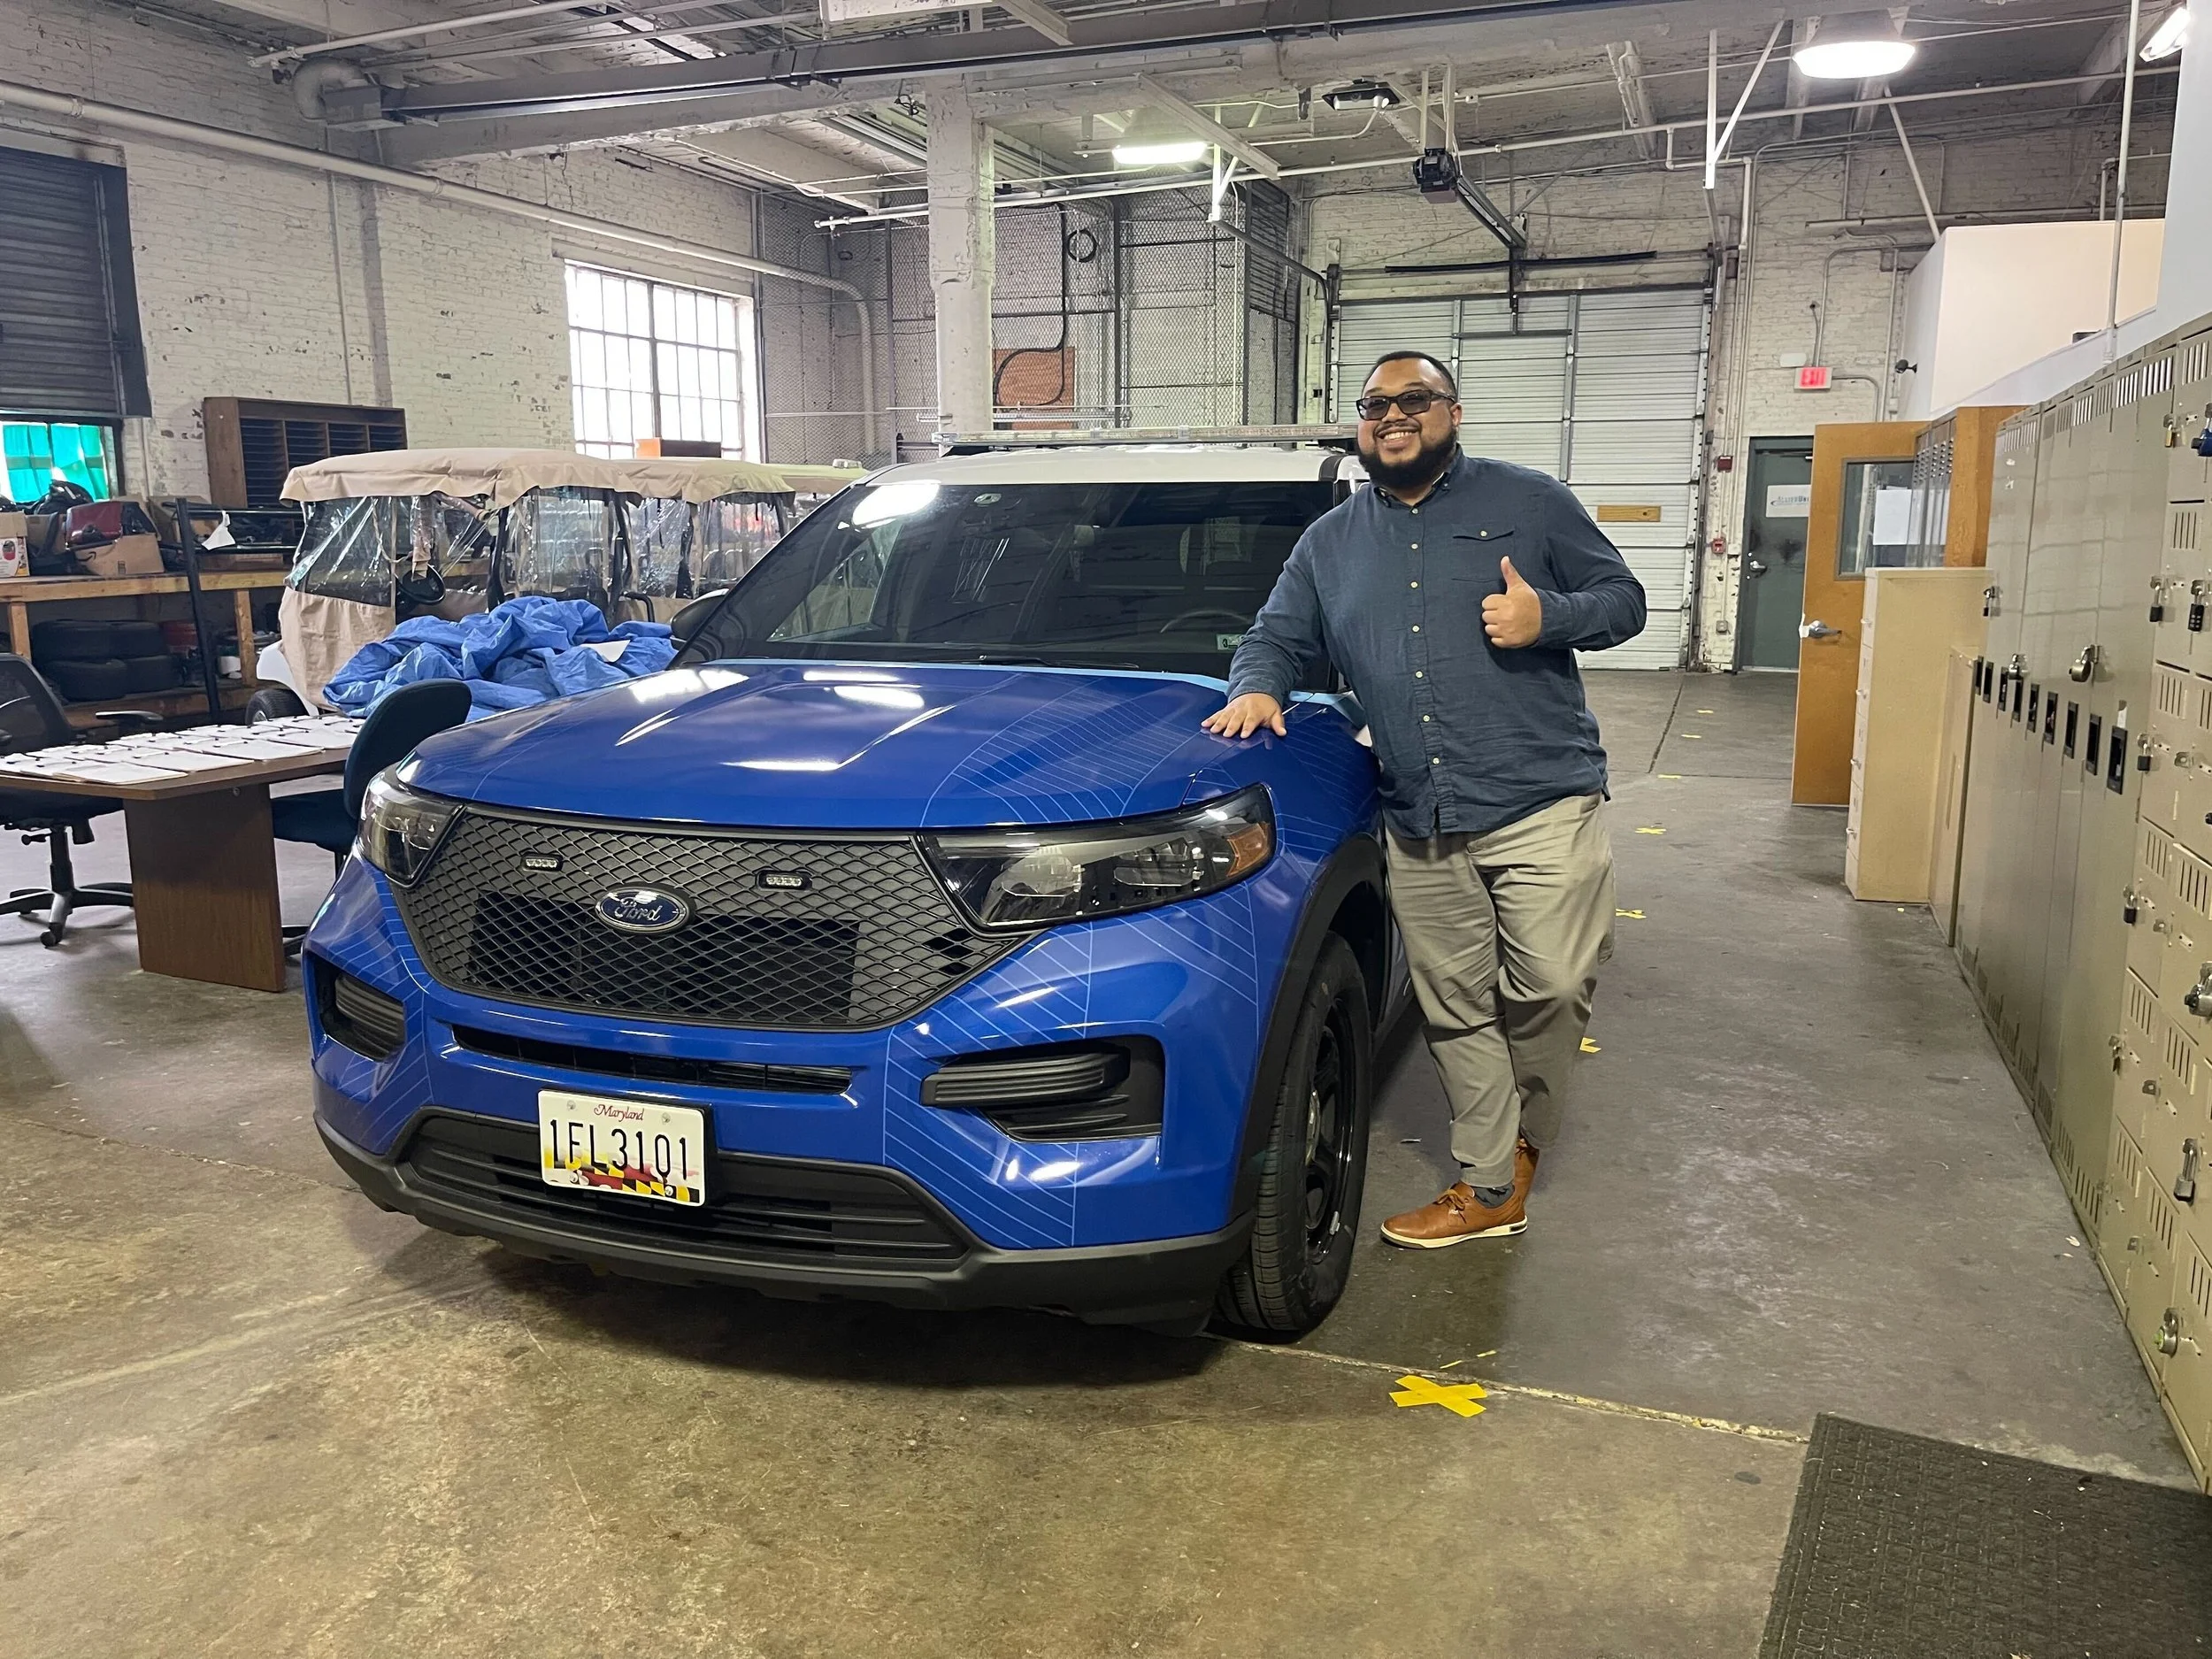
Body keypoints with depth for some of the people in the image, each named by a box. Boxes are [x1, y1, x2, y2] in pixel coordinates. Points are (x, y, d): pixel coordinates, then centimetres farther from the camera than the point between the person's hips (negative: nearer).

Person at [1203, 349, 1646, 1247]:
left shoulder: (1530, 502, 7)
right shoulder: (1330, 542, 17)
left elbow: (1623, 599, 9)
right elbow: (1275, 636, 20)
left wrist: (1547, 617, -11)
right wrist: (1255, 687, -3)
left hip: (1541, 805, -3)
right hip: (1419, 829, 3)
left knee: (1550, 986, -8)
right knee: (1456, 1013, 7)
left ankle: (1520, 1138, 22)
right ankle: (1489, 1188, 20)